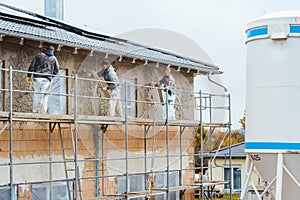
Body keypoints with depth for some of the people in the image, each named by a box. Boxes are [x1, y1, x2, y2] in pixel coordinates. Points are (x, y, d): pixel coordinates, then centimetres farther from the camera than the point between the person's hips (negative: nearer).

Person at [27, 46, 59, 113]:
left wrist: (29, 76, 10)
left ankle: (35, 110, -5)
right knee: (44, 96, 2)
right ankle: (43, 112, -2)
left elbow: (32, 66, 6)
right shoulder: (54, 58, 15)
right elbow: (56, 70, 9)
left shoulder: (38, 55, 12)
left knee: (36, 95, 1)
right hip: (47, 80, 0)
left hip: (37, 78, 0)